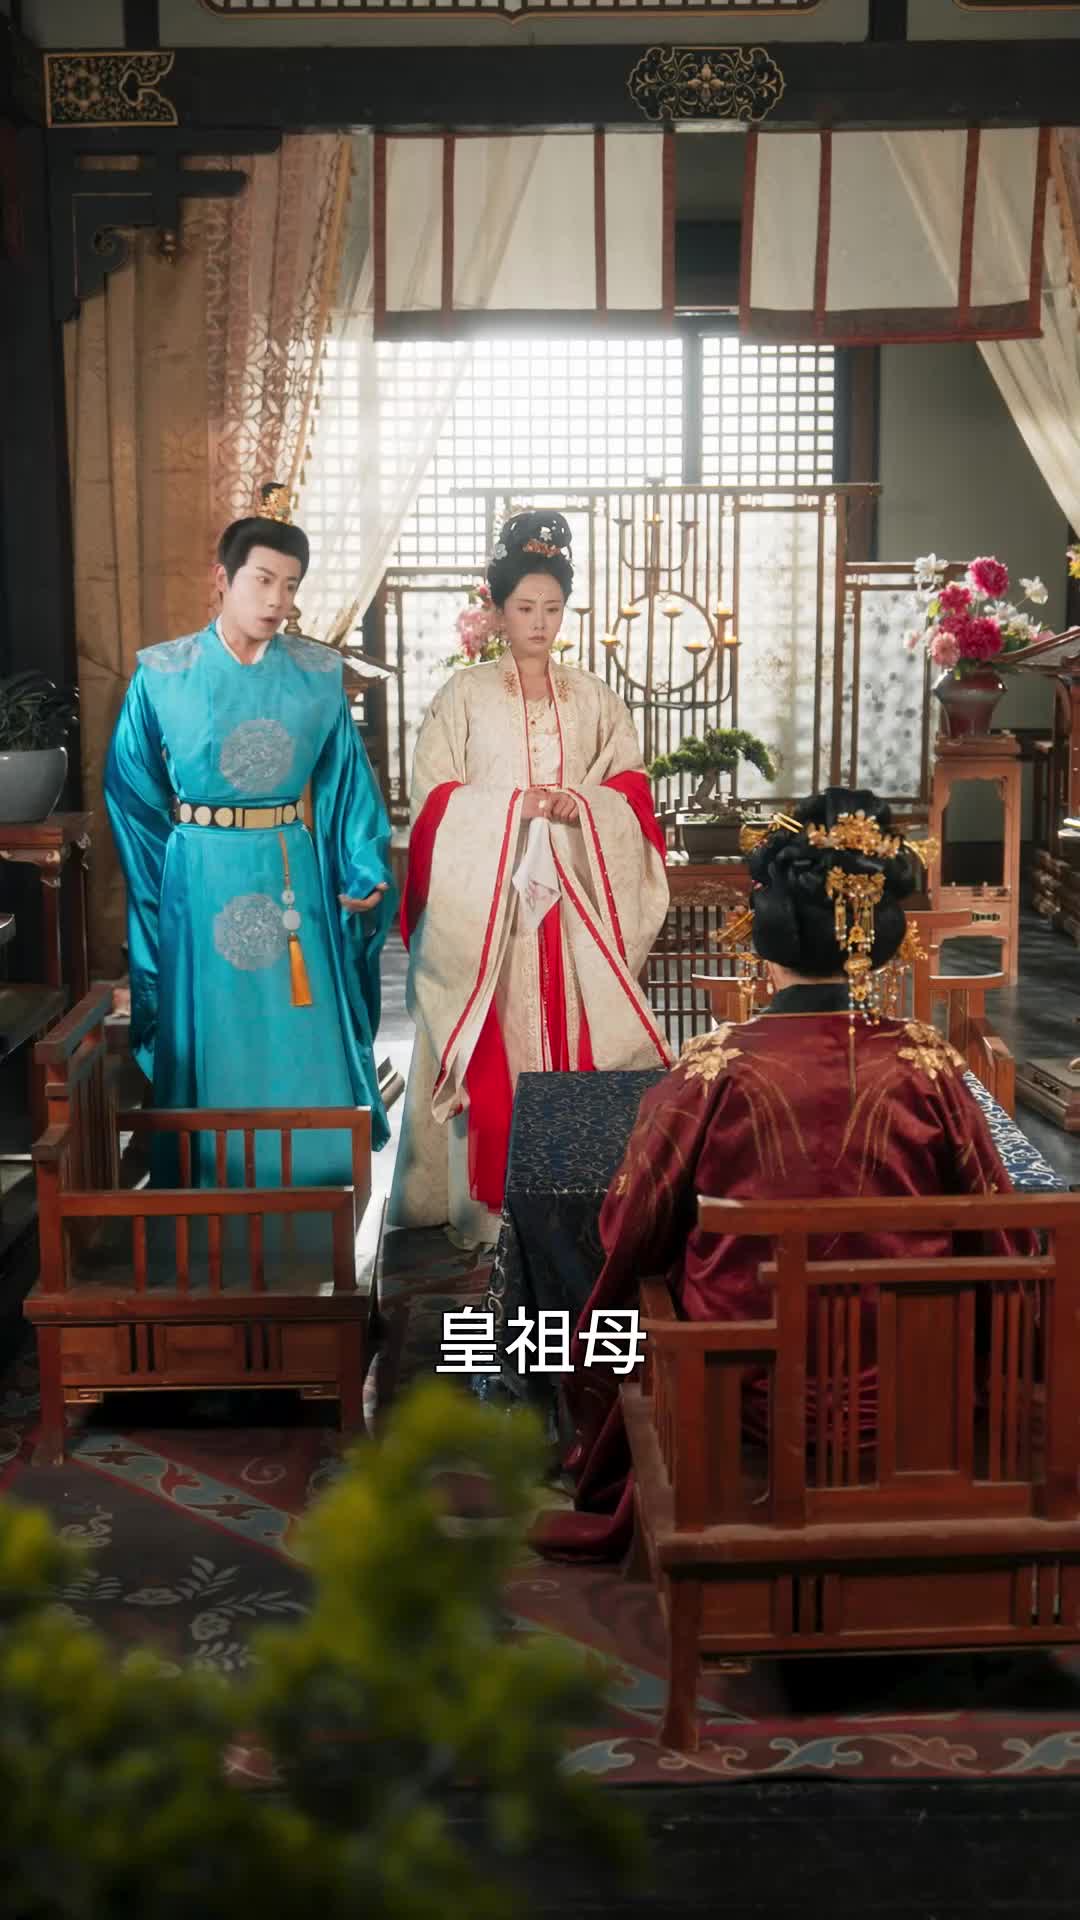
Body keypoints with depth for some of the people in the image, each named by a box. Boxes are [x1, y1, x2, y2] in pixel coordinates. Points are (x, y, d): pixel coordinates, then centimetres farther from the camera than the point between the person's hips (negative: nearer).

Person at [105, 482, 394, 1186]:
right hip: (200, 878, -1)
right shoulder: (163, 674, -3)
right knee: (212, 1043, 6)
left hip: (296, 875, 2)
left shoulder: (319, 674, 2)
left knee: (304, 1044, 5)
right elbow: (133, 787, 4)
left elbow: (347, 780, 5)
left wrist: (365, 871, -4)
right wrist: (167, 870, 1)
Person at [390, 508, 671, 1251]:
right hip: (485, 895, -2)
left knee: (573, 1033, 0)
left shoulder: (593, 698, 12)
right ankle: (485, 1198, 1)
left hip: (574, 896, 3)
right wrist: (513, 804, -15)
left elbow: (632, 787, 9)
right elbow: (435, 797, -3)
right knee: (491, 1042, -5)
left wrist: (579, 803, -10)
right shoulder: (465, 695, 3)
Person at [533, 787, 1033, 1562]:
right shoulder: (929, 1064, -14)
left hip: (744, 1391, -2)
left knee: (619, 1302, 27)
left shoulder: (712, 1071, -20)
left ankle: (612, 1516, 48)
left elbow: (629, 1235, -8)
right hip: (906, 1392, 3)